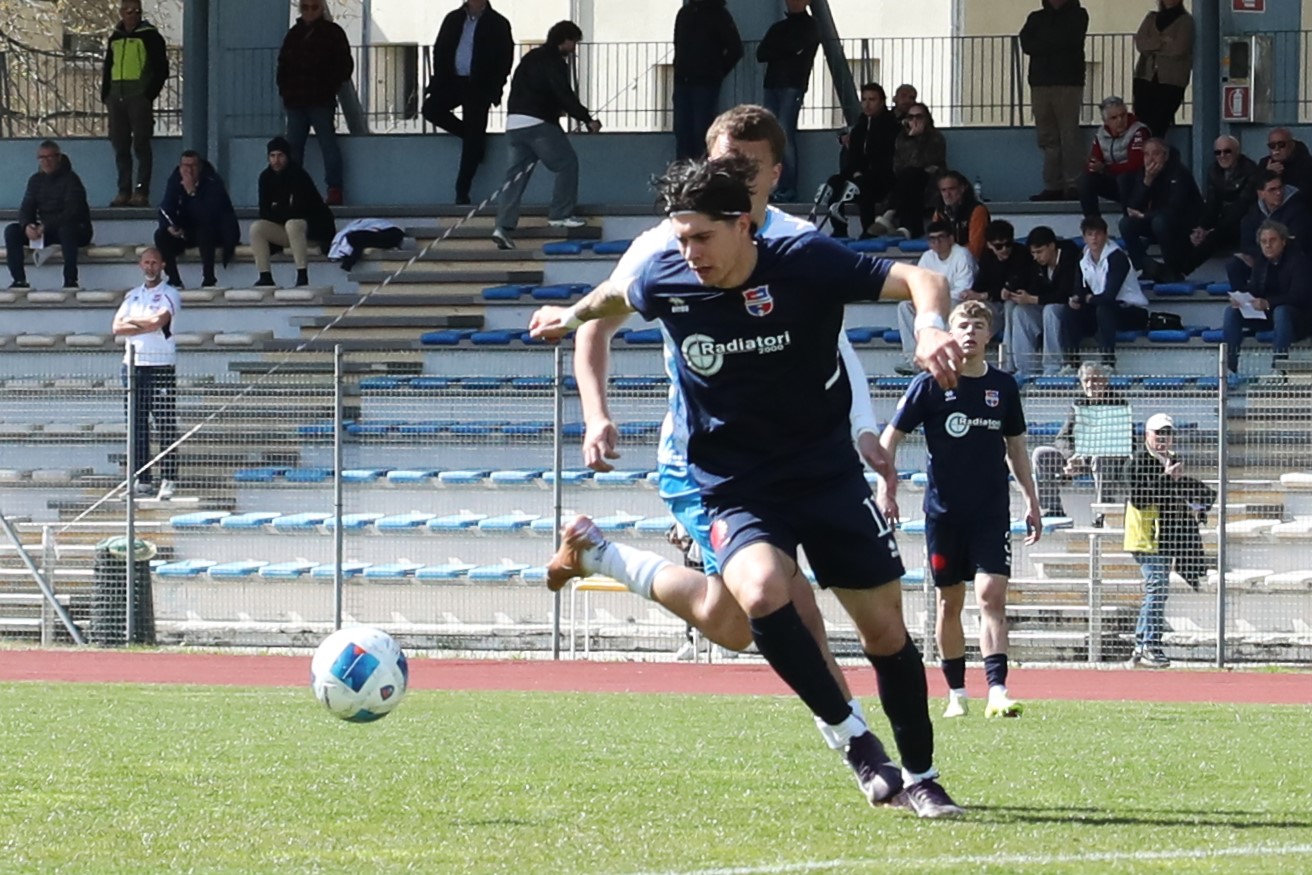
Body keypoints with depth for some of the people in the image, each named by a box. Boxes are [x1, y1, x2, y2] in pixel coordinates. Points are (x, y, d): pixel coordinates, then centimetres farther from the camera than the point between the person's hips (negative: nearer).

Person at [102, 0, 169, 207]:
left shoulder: (149, 36, 0)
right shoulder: (115, 38, 16)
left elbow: (161, 69, -4)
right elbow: (108, 68, 22)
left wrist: (149, 94, -12)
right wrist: (105, 94, 12)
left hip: (139, 97, -6)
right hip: (117, 97, 6)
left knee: (141, 144, -8)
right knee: (120, 146, 5)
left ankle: (142, 192, -8)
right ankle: (124, 191, 8)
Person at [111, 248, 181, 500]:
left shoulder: (169, 295, 0)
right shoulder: (132, 296, 16)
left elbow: (158, 321, -16)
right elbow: (118, 327, 4)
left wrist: (132, 321, -1)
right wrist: (147, 326, -7)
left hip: (161, 366, -5)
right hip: (133, 365, 5)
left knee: (166, 426, -7)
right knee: (137, 426, 5)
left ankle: (168, 480, -8)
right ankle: (141, 479, 8)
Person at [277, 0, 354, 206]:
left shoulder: (332, 33, 2)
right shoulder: (294, 34, 15)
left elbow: (345, 65, 0)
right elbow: (283, 64, 18)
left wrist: (332, 87, -9)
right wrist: (285, 90, 5)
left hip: (321, 101, -5)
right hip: (295, 101, 5)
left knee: (328, 143, -8)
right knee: (293, 146, 3)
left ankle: (335, 190, -9)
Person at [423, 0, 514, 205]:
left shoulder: (497, 24, -2)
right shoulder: (453, 19, 9)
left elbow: (506, 58, -3)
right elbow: (439, 50, 11)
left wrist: (494, 88, -11)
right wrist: (439, 80, -2)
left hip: (479, 86, -4)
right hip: (453, 80, 4)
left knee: (472, 138, -6)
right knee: (431, 108, -18)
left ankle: (462, 192, -3)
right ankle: (475, 138, 4)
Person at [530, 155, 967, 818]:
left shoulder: (806, 264, -17)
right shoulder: (666, 281, -9)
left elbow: (920, 281, -20)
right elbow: (619, 295, 17)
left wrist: (931, 327, -38)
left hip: (827, 474, 0)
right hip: (737, 489, 0)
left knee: (886, 630, 3)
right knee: (761, 594, -30)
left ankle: (919, 777, 24)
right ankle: (855, 739, -15)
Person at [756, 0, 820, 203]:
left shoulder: (809, 26, 5)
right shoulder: (779, 27, 22)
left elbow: (792, 47, -10)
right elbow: (761, 54, 11)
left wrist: (774, 51, 4)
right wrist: (783, 52, -4)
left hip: (793, 85, -6)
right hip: (773, 83, 6)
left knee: (785, 135, -14)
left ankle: (788, 190, -15)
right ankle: (773, 188, -1)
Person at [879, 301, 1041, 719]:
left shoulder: (1004, 386, 6)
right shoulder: (930, 385, -2)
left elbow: (1016, 448, 17)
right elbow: (891, 437, 2)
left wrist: (1031, 501, 15)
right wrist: (885, 491, -7)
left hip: (991, 511, 1)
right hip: (944, 509, -1)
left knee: (992, 595, -13)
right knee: (950, 602, 6)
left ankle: (997, 692, -20)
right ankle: (956, 693, 17)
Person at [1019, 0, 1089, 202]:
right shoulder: (1036, 18, 18)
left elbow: (1069, 39, -8)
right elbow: (1027, 45, 3)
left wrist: (1042, 43, 2)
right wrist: (1055, 45, -6)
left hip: (1068, 82, -4)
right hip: (1040, 81, 4)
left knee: (1069, 135, -10)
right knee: (1047, 138, 0)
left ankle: (1073, 185, -12)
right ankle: (1053, 186, 0)